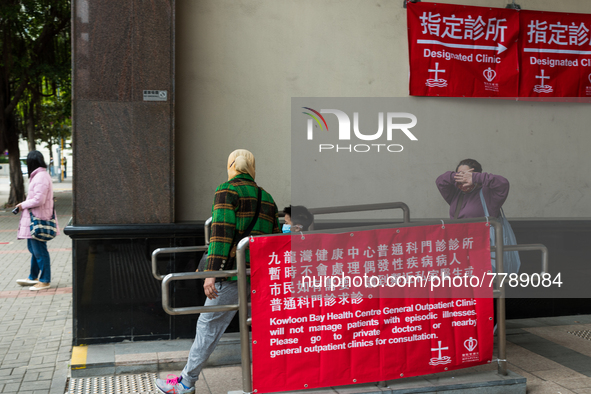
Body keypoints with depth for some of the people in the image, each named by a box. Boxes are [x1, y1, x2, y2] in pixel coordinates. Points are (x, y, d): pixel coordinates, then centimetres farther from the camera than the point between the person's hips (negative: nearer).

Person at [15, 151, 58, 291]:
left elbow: (39, 200, -24)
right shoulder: (38, 175, 15)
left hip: (38, 220, -11)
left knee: (39, 250, -3)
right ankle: (33, 277, 31)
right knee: (33, 249, 19)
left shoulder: (41, 177, -19)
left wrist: (23, 205, -10)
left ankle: (45, 281, 6)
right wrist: (24, 205, 9)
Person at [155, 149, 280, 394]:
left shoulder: (227, 190, -4)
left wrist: (211, 273, -18)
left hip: (233, 272, -6)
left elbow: (221, 232, -15)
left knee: (209, 324, 2)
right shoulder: (266, 197, 17)